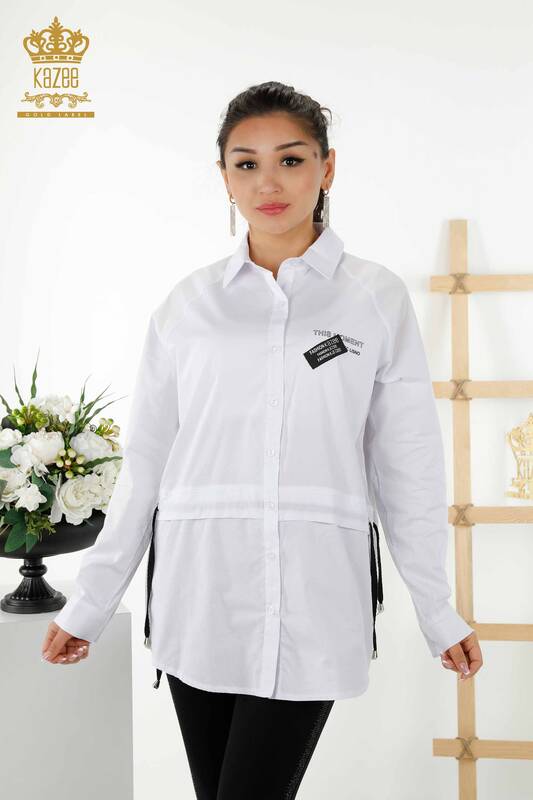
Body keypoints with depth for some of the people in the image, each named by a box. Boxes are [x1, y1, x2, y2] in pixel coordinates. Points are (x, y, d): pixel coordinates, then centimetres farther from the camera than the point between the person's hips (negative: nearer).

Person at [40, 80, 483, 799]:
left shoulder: (377, 298, 2)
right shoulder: (190, 303, 6)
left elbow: (407, 470, 5)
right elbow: (144, 463, 9)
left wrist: (440, 614, 7)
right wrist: (89, 605, 9)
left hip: (312, 602, -2)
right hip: (197, 598, 2)